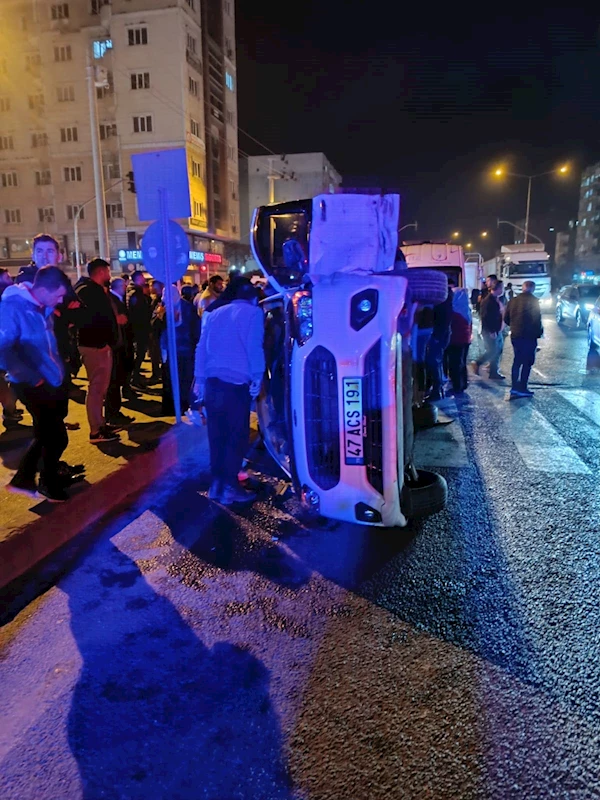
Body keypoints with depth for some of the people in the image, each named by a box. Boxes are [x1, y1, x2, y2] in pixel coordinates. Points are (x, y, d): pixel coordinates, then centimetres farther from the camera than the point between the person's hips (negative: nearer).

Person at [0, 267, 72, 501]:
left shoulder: (42, 307, 7)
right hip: (33, 386, -8)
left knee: (47, 435, 19)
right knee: (57, 438, 1)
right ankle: (50, 484, 23)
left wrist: (57, 368, 7)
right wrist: (32, 377, -23)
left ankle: (23, 479, 34)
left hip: (51, 382, 8)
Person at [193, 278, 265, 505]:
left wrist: (199, 378, 17)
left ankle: (217, 483, 18)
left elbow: (202, 347, 16)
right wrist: (258, 376, -5)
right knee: (237, 435, 1)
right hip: (236, 382, -6)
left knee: (217, 434, 12)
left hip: (213, 380, 6)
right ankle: (230, 487, 3)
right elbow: (254, 347, -9)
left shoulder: (215, 314, 20)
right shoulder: (253, 313, 3)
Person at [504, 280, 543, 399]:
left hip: (515, 335, 6)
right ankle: (521, 388, -1)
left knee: (517, 361, 15)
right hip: (528, 336, -6)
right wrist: (539, 332, 1)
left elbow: (506, 318, 10)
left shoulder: (514, 300, 7)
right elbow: (537, 319, -13)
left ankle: (515, 388, 13)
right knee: (527, 362, 1)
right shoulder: (533, 300, -10)